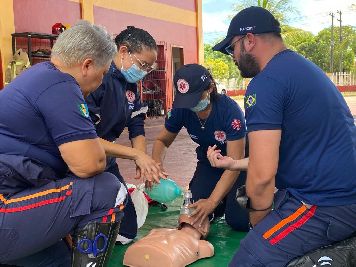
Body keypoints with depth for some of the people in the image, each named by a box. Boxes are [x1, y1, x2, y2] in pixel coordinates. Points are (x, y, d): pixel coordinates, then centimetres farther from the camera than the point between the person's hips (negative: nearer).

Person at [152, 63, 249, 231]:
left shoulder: (229, 110, -32)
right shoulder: (182, 109, -18)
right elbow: (162, 141, -2)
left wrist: (212, 201, -38)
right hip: (208, 163, 4)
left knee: (238, 220, -18)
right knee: (194, 212, -11)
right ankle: (224, 201, 19)